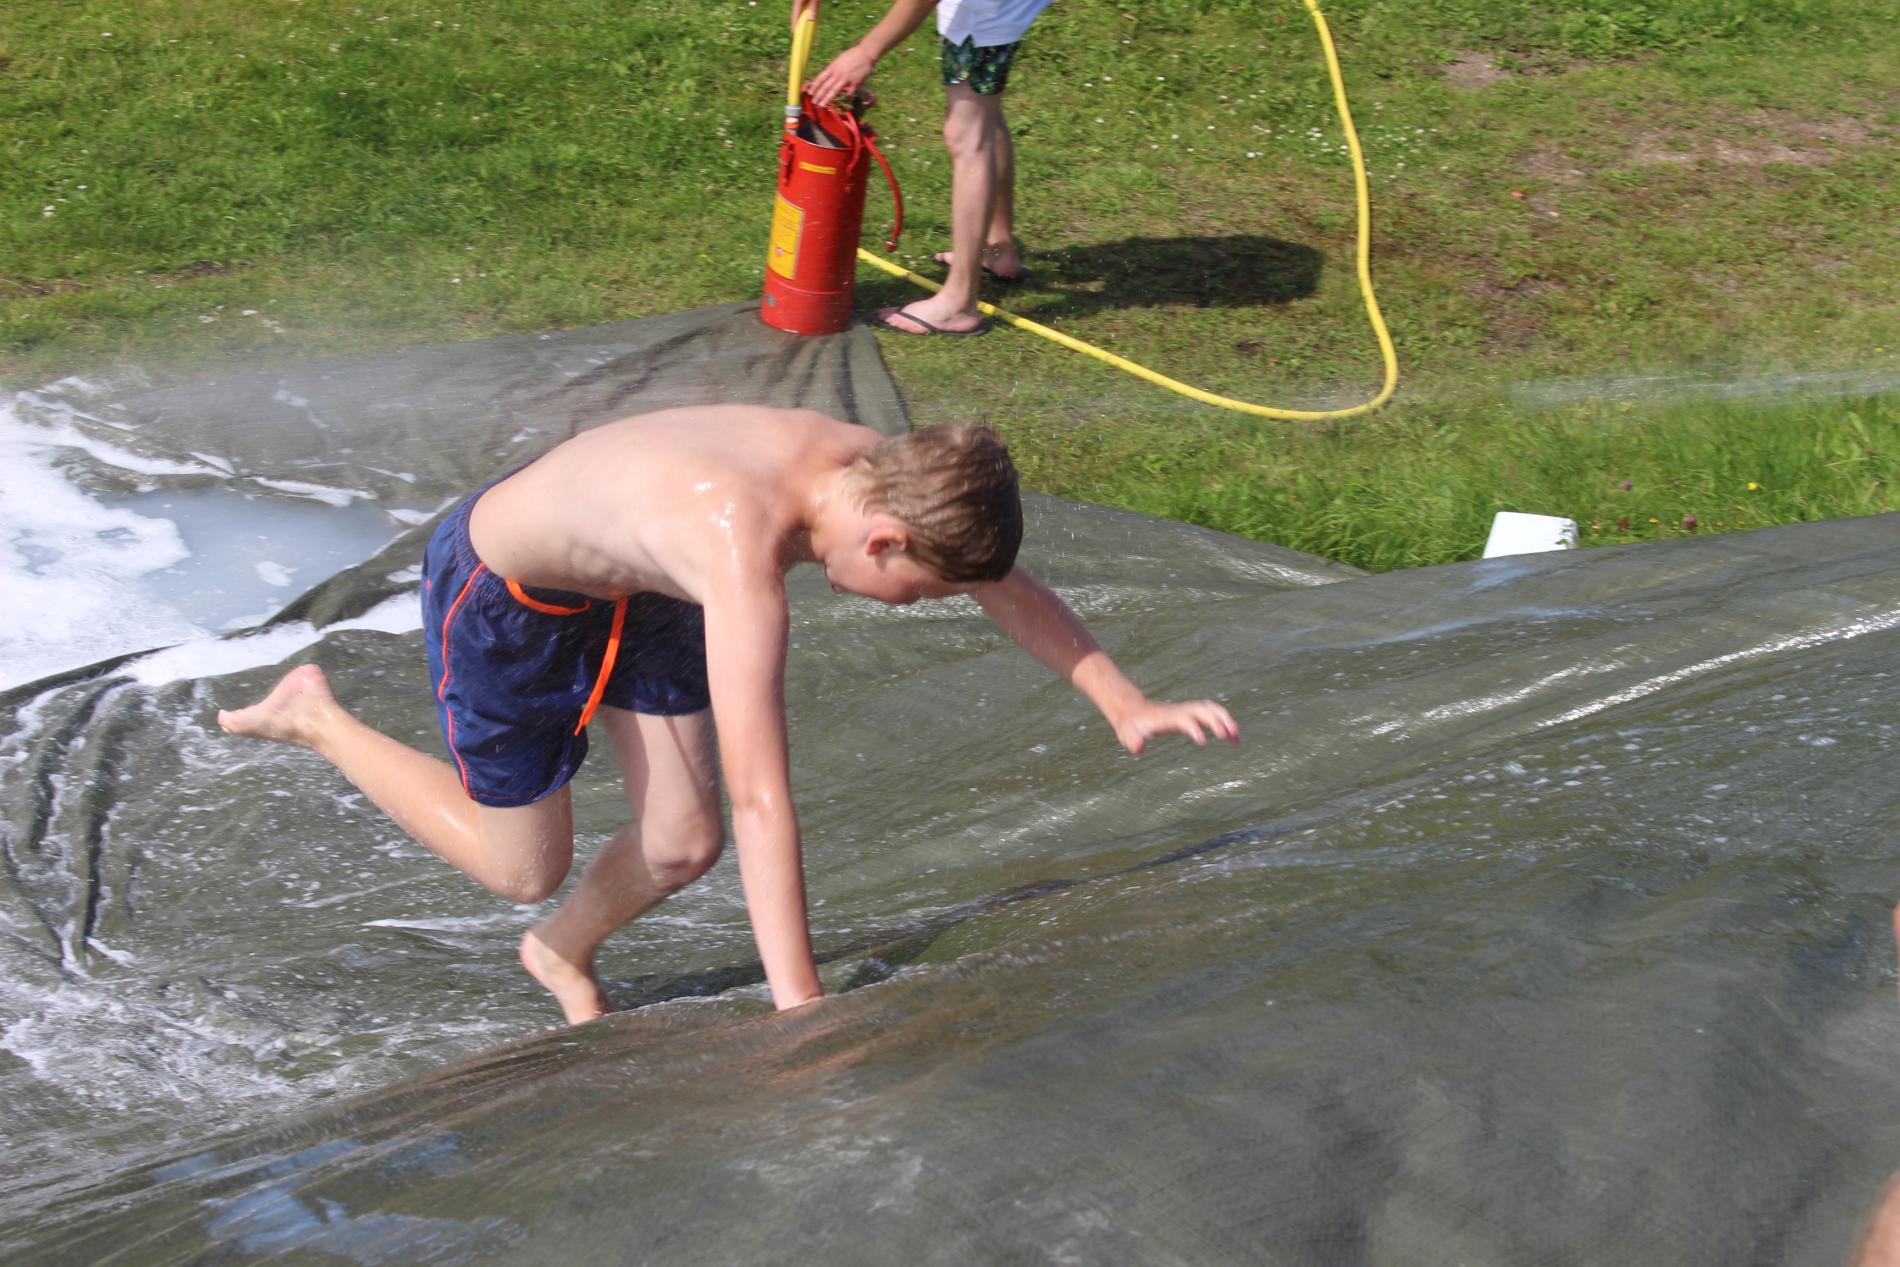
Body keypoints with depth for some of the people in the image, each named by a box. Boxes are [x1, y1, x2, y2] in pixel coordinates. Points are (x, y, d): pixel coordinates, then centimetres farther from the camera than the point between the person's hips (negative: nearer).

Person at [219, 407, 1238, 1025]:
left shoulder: (877, 469, -20)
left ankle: (562, 954, 37)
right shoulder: (745, 544, -44)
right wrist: (804, 1020, -50)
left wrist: (1127, 706, -6)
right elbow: (759, 793, -49)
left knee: (683, 846, 4)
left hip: (625, 585, 7)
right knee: (525, 868, 8)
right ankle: (314, 716, 25)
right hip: (497, 596, -7)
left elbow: (1008, 589, -2)